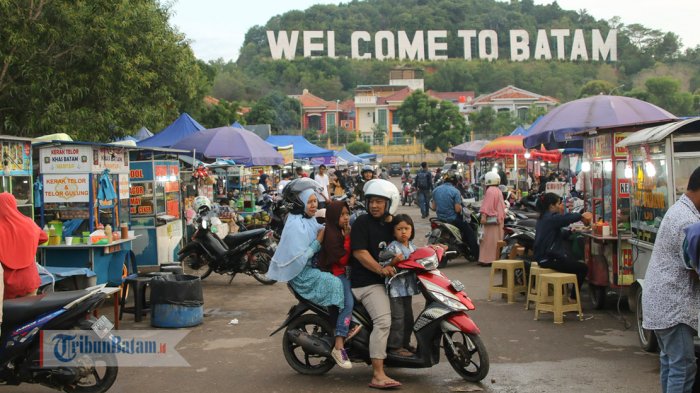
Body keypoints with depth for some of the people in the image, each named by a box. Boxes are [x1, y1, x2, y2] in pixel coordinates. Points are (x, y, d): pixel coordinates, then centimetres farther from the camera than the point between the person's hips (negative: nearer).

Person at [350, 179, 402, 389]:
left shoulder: (393, 224, 14)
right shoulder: (362, 222, -7)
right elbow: (359, 252, -16)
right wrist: (380, 269, -25)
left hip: (388, 279, 9)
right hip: (367, 281, -8)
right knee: (383, 320, -23)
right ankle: (377, 375, -24)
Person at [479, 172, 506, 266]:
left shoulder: (490, 191, -12)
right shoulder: (498, 190, 19)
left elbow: (487, 205, -21)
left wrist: (484, 215, -26)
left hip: (491, 218, -10)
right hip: (499, 218, 10)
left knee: (489, 239, -9)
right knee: (497, 239, 11)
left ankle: (488, 259, -10)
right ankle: (497, 258, 14)